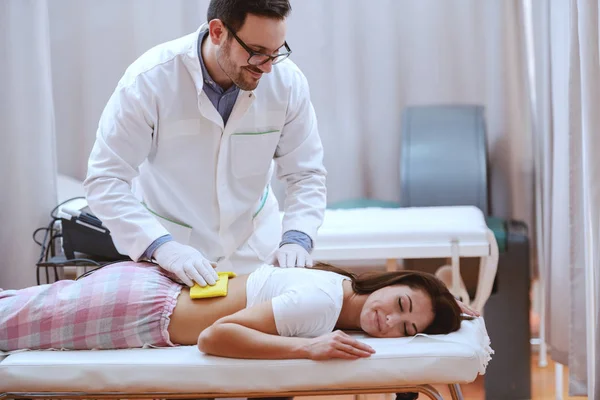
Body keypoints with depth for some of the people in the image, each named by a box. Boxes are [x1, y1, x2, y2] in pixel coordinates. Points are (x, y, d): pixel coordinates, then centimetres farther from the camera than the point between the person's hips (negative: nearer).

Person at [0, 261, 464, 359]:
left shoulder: (344, 285, -4)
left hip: (154, 282, 7)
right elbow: (215, 336, -31)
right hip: (138, 310, -7)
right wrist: (308, 347, -37)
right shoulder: (320, 305, -28)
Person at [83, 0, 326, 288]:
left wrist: (296, 239, -22)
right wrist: (160, 246, -34)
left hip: (253, 246, 2)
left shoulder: (287, 81, -15)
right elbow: (105, 179, -21)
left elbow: (306, 173, -5)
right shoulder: (149, 79, -22)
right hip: (172, 246, -2)